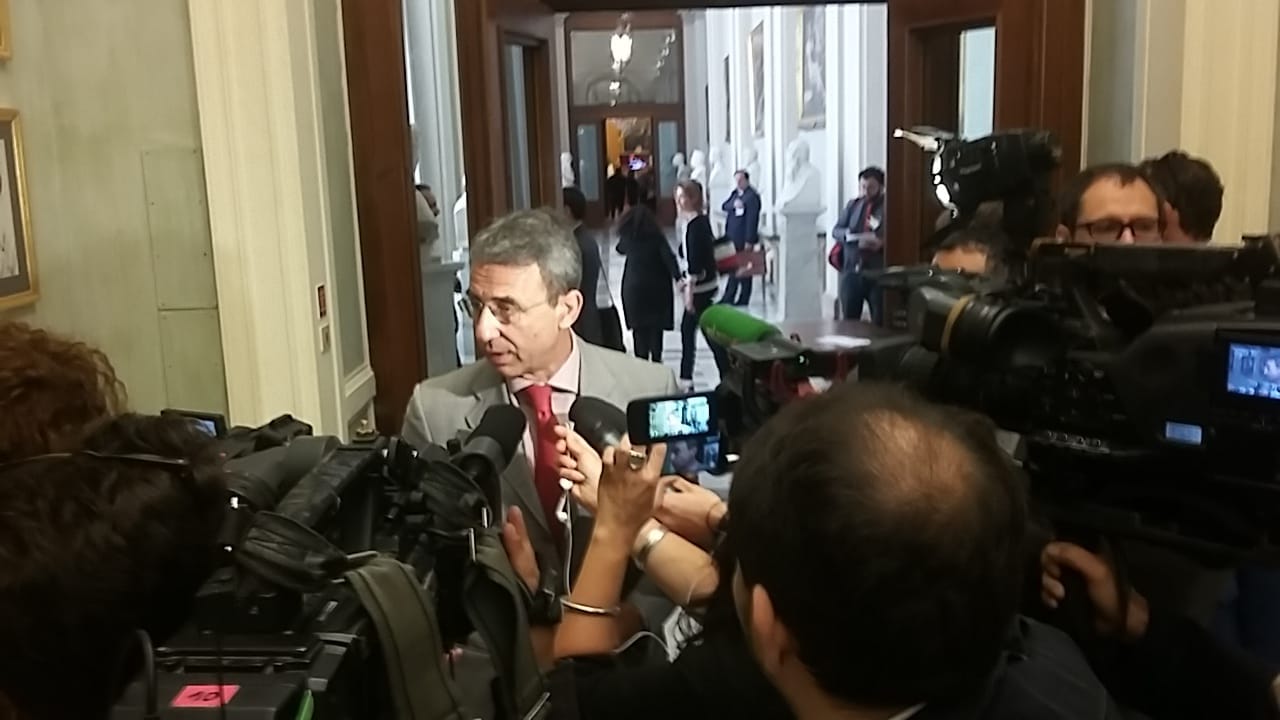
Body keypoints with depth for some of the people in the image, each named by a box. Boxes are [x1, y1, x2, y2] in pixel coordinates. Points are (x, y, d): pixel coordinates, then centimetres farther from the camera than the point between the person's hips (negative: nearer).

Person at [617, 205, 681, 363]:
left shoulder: (628, 237, 0)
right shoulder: (656, 236, -6)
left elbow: (620, 249, 23)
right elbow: (669, 257, -18)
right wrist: (678, 277, -25)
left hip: (634, 287, 1)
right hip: (657, 287, -1)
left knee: (639, 327, 6)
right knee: (656, 326, 8)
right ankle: (656, 359, 8)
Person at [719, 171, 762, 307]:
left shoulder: (752, 196, -13)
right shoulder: (735, 193, 14)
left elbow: (752, 219, -17)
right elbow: (724, 206, 7)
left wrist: (749, 240, -20)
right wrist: (733, 205, -17)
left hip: (744, 239, -8)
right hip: (732, 237, 8)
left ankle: (744, 299, 8)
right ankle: (728, 298, 16)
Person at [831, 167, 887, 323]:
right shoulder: (853, 205, 13)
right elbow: (836, 230, 11)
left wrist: (882, 243, -24)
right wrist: (848, 235, -11)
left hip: (878, 272, -3)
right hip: (851, 270, 4)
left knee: (880, 322, 2)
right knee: (849, 321, 7)